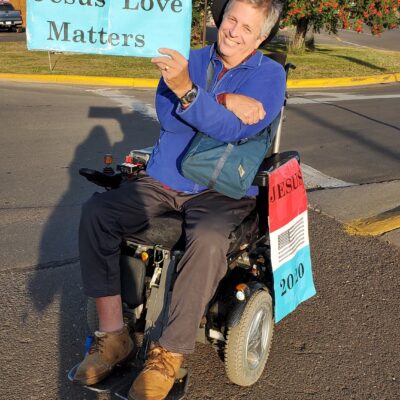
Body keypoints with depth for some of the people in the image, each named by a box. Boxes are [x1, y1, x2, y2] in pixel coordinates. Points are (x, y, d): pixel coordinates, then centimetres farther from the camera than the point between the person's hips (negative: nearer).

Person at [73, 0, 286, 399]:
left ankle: (169, 354, -18)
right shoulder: (191, 60, 10)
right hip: (163, 181, 4)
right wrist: (225, 102, -17)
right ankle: (112, 333, -12)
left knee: (208, 241, -36)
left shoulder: (269, 74, -1)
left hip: (222, 191, -4)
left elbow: (233, 129, -19)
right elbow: (168, 117, -7)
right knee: (95, 211, -18)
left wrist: (187, 90, -33)